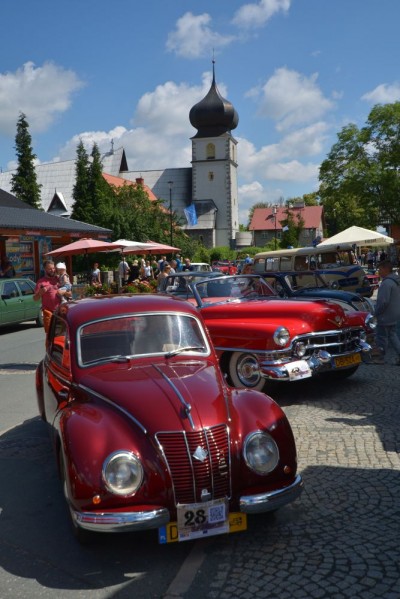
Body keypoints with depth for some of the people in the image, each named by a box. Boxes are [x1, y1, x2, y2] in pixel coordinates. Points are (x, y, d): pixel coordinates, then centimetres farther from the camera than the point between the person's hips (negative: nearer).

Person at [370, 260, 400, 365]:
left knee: (381, 336, 3)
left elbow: (383, 301, -27)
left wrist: (376, 312, -14)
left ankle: (380, 357, 14)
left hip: (386, 316, -9)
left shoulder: (387, 283, -23)